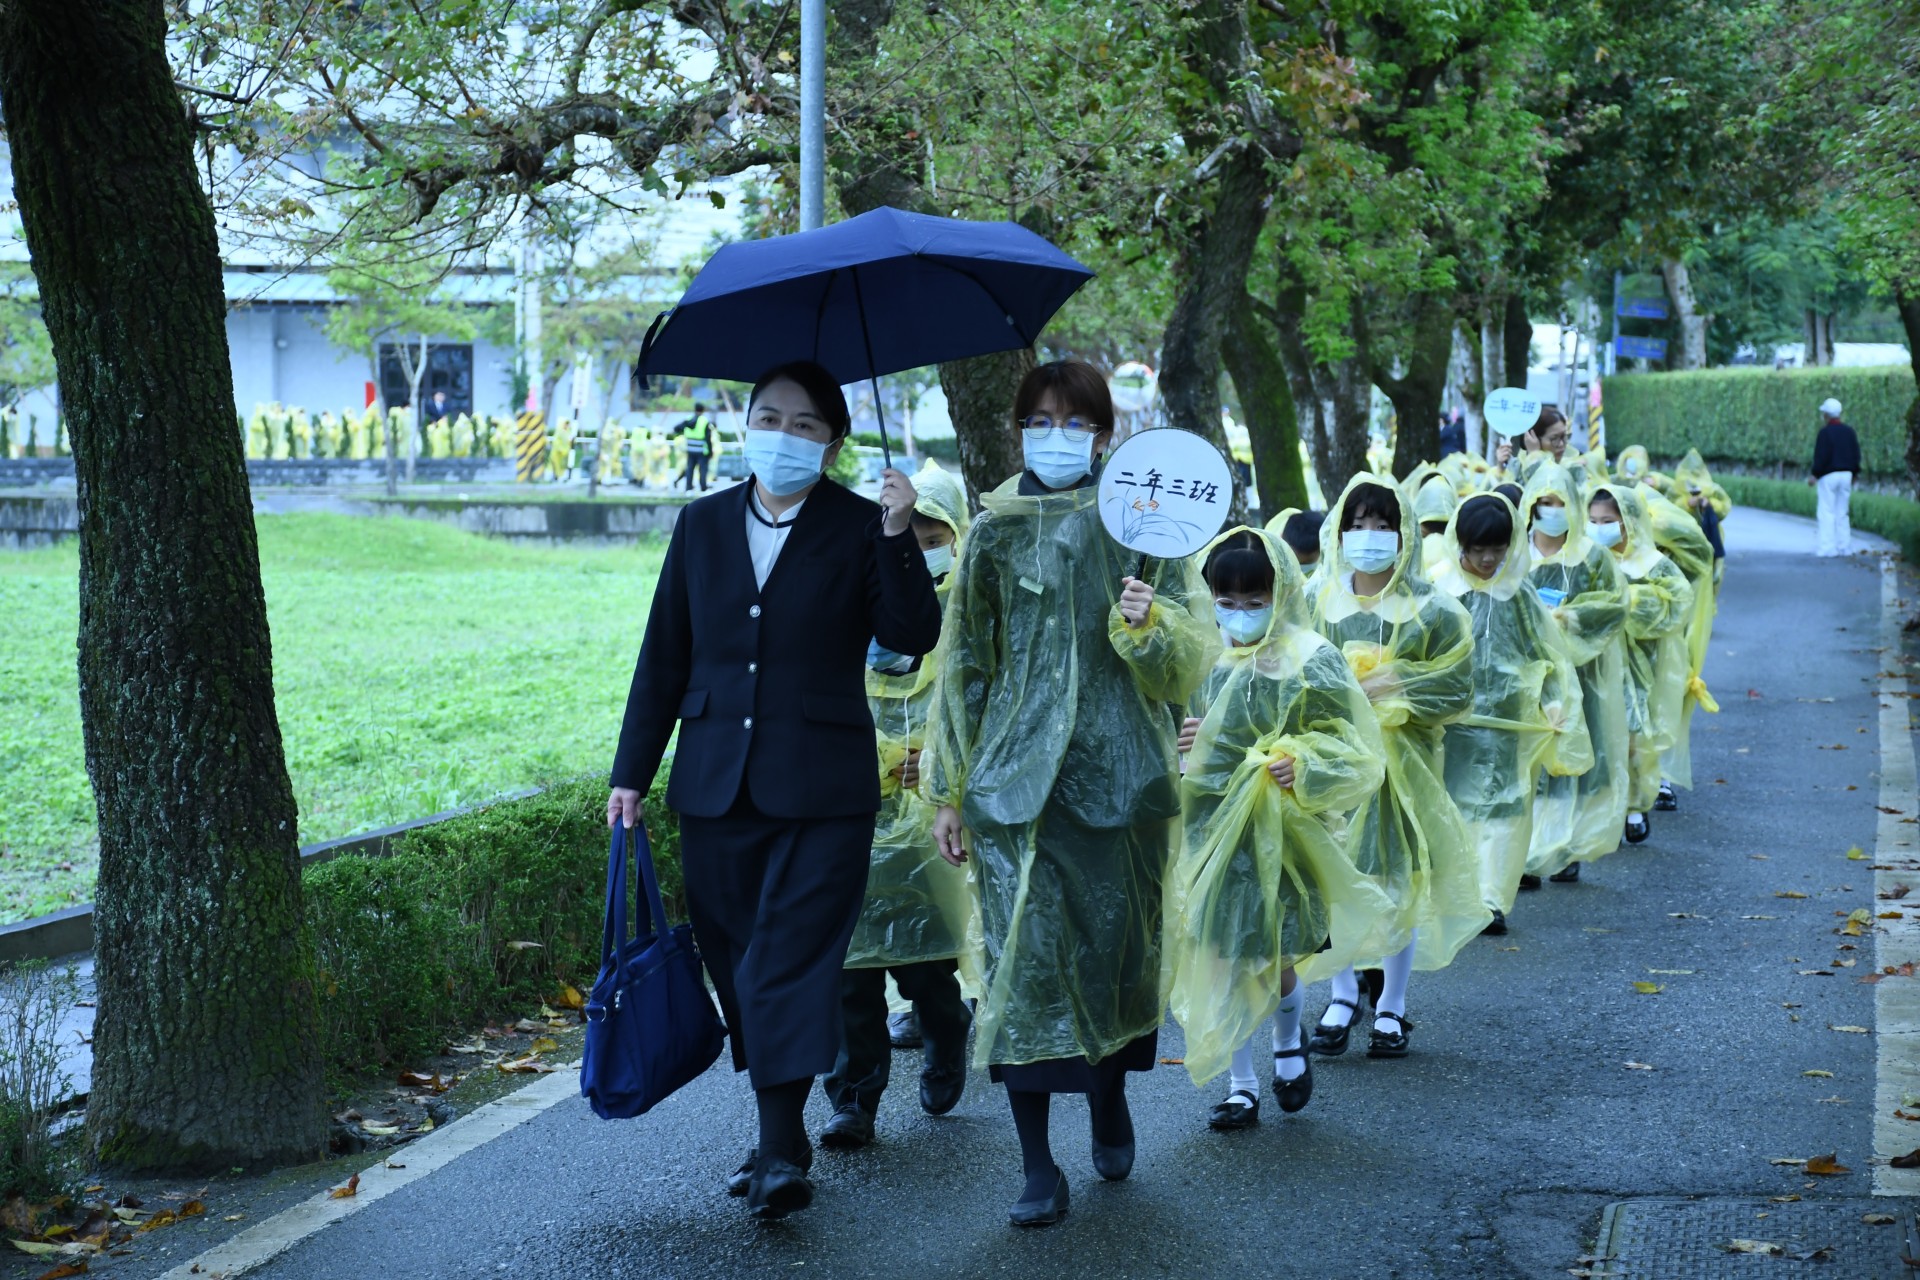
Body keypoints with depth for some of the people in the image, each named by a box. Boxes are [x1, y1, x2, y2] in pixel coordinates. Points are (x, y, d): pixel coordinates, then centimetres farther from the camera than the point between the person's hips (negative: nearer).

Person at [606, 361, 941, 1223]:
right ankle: (779, 1140, 17)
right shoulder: (702, 526, 10)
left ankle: (781, 1152, -11)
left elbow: (914, 637, -12)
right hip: (716, 788, 4)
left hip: (819, 793, -4)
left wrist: (898, 537, -24)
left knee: (790, 959, -10)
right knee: (736, 966, 7)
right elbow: (664, 658, 12)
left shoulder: (859, 530, 0)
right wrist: (631, 773, 10)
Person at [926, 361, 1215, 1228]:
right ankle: (1038, 1168, -1)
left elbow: (1193, 646, -4)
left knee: (1115, 946, 8)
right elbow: (963, 664, 10)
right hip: (1015, 775, 0)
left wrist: (1148, 621, -26)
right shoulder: (994, 530, 6)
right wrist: (949, 790, 9)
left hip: (1118, 772, 0)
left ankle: (1110, 1102, 35)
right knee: (1027, 954, -6)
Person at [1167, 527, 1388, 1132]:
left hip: (1278, 829, -3)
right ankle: (1241, 1084, 15)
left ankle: (1289, 1042, 36)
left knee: (1273, 955, 4)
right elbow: (1177, 728, 17)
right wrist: (1180, 743, -5)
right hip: (1211, 826, 3)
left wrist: (1305, 768, -24)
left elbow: (1353, 749, -6)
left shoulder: (1312, 661, -7)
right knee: (1223, 958, 3)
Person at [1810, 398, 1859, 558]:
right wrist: (1853, 473, 19)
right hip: (1846, 475, 6)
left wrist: (1814, 474, -8)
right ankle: (1844, 546, 11)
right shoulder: (1849, 431, 8)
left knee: (1827, 512, -3)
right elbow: (1856, 455, 10)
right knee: (1842, 512, 12)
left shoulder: (1825, 432, -11)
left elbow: (1821, 457, -16)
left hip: (1828, 476, -6)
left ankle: (1828, 546, -7)